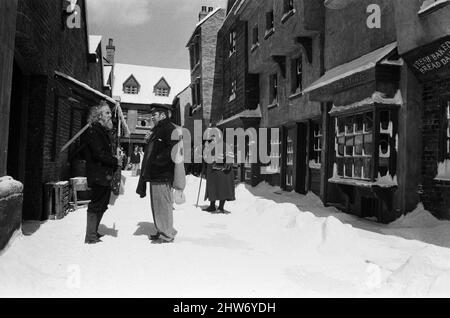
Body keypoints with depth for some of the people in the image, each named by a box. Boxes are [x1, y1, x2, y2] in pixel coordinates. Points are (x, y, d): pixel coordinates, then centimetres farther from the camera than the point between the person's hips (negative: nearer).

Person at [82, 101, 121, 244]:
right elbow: (99, 154, -20)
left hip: (105, 175, 10)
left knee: (102, 205, 16)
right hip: (98, 175, -9)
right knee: (96, 204, -3)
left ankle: (94, 232, 28)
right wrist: (115, 161, -11)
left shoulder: (104, 131, 18)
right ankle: (90, 236, 6)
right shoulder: (93, 131, -12)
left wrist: (116, 157, 2)